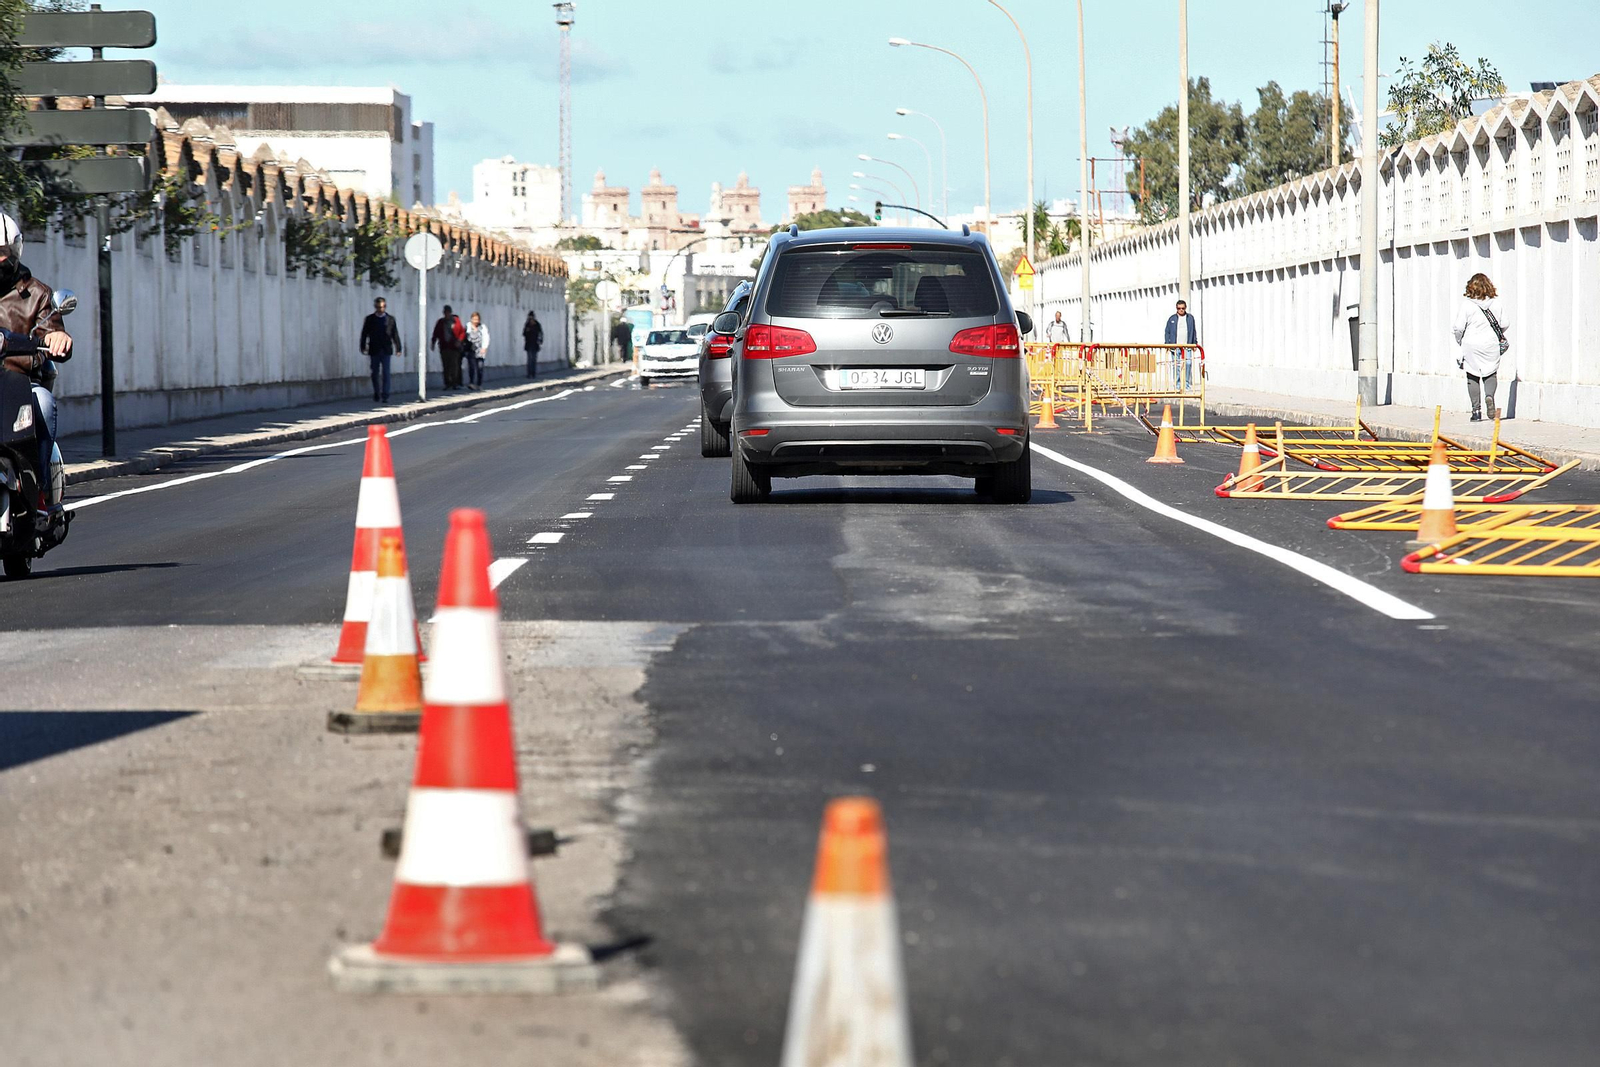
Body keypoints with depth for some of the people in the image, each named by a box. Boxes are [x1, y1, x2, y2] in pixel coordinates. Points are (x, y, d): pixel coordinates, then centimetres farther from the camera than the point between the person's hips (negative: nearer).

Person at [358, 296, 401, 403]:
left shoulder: (390, 319, 5)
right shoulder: (370, 319, 5)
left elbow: (395, 334, 5)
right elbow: (364, 334, 4)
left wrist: (398, 348, 2)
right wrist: (363, 347, -4)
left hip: (386, 350, -1)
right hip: (374, 350, 1)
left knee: (385, 373, -7)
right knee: (375, 374, 7)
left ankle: (385, 396, -8)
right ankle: (376, 395, 19)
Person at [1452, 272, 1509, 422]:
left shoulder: (1466, 304, -8)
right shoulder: (1496, 302, -1)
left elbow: (1459, 327, -9)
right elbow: (1505, 323, 3)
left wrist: (1460, 342, 10)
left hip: (1471, 344, -2)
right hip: (1491, 345, 2)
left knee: (1473, 377, 8)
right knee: (1490, 373, 15)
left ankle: (1476, 410, 6)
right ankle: (1489, 396, -15)